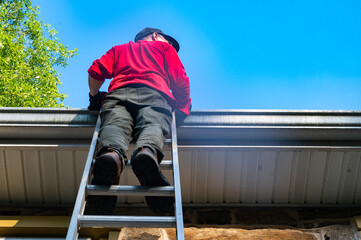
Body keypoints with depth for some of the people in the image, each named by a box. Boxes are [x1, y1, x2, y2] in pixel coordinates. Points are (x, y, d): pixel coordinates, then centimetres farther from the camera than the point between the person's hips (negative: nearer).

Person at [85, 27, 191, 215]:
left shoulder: (118, 49, 41)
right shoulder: (165, 47, 35)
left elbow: (96, 70, 22)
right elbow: (181, 82, 20)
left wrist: (94, 97, 35)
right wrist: (183, 109, 27)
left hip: (118, 93, 2)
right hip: (154, 93, -2)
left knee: (114, 125, -24)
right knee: (151, 124, -27)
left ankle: (111, 153, -60)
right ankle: (148, 152, -63)